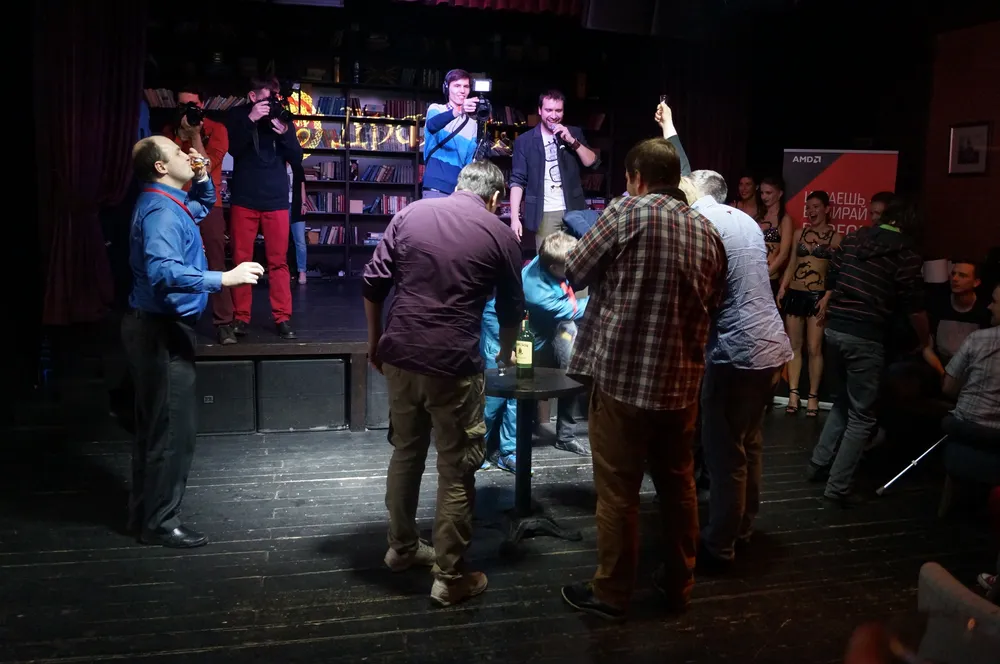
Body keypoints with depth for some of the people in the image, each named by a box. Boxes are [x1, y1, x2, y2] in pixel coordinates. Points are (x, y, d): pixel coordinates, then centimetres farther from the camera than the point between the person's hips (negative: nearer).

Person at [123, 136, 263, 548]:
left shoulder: (172, 203, 11)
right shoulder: (161, 211, -20)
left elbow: (203, 207, 32)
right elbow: (164, 271, -36)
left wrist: (203, 177, 14)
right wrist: (222, 279, -39)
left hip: (157, 328, 11)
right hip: (161, 331, -11)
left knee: (155, 423, 18)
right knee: (174, 427, -4)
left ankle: (145, 511, 31)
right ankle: (160, 522, 7)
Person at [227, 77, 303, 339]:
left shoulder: (283, 119, 8)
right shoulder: (238, 115, 5)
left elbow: (297, 160, 3)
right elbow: (233, 149, -10)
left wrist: (284, 132, -13)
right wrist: (251, 120, -20)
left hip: (276, 200, 1)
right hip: (244, 199, -1)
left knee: (278, 261, 1)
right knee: (242, 259, 1)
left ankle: (283, 317, 4)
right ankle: (241, 317, 9)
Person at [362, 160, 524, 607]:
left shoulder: (411, 213, 9)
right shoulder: (500, 234, 2)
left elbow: (373, 282, 5)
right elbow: (512, 309, 12)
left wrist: (375, 342, 16)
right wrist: (506, 352, 30)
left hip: (400, 354, 4)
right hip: (453, 364, -4)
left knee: (405, 453, 21)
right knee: (457, 470, 6)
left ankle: (401, 547, 35)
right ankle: (449, 577, 13)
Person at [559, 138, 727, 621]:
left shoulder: (626, 214, -10)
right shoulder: (708, 232, 6)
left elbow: (575, 274, -1)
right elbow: (711, 305, 15)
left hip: (621, 376, -5)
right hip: (680, 381, 6)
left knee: (617, 491, 5)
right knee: (678, 484, 17)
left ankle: (611, 594, 17)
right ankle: (678, 584, 30)